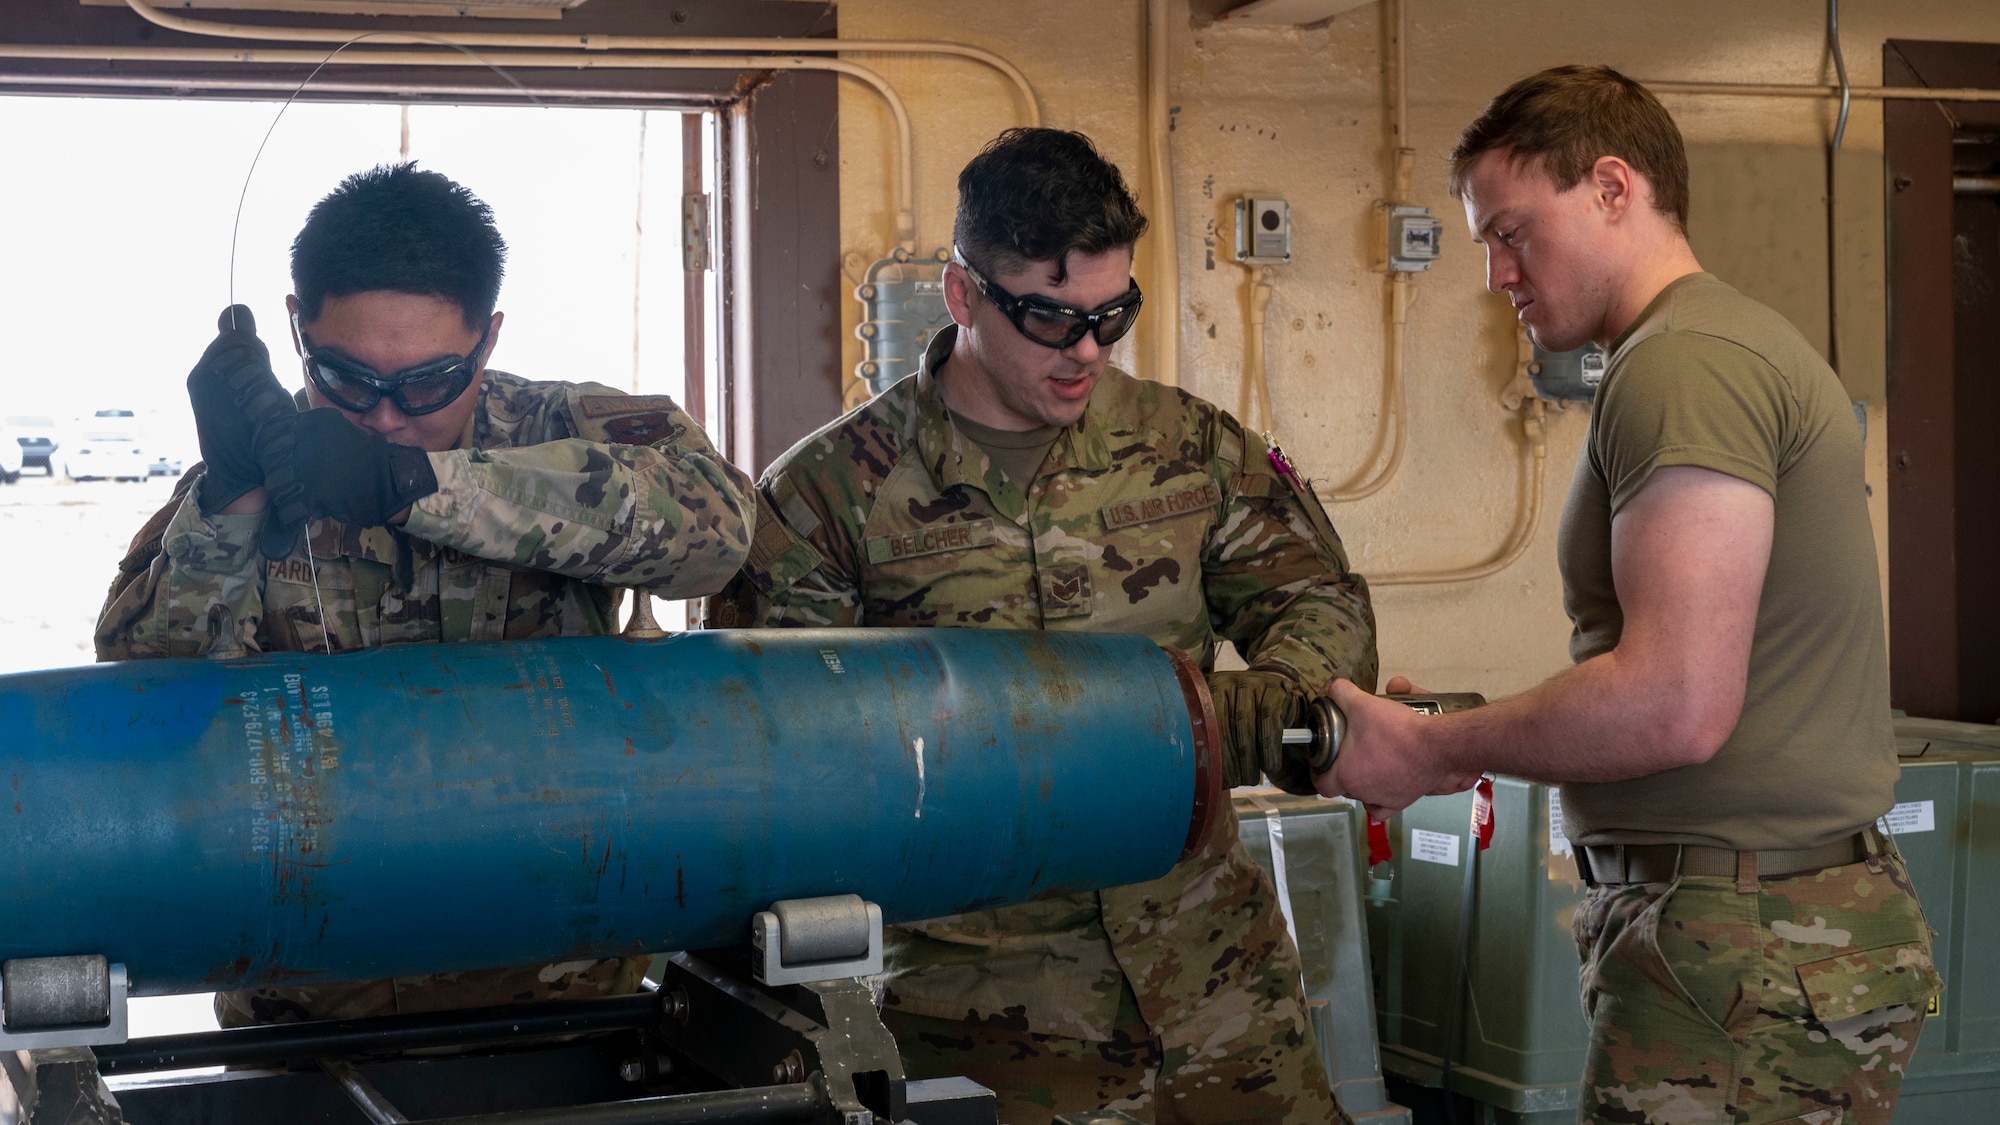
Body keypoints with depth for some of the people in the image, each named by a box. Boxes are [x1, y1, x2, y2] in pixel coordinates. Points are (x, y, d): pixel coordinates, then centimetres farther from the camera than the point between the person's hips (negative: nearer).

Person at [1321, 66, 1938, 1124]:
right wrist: (1466, 742, 13)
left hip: (1743, 945, -10)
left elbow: (1677, 703, -23)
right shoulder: (1751, 343, 20)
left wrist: (1430, 751, -10)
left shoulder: (1684, 363, -13)